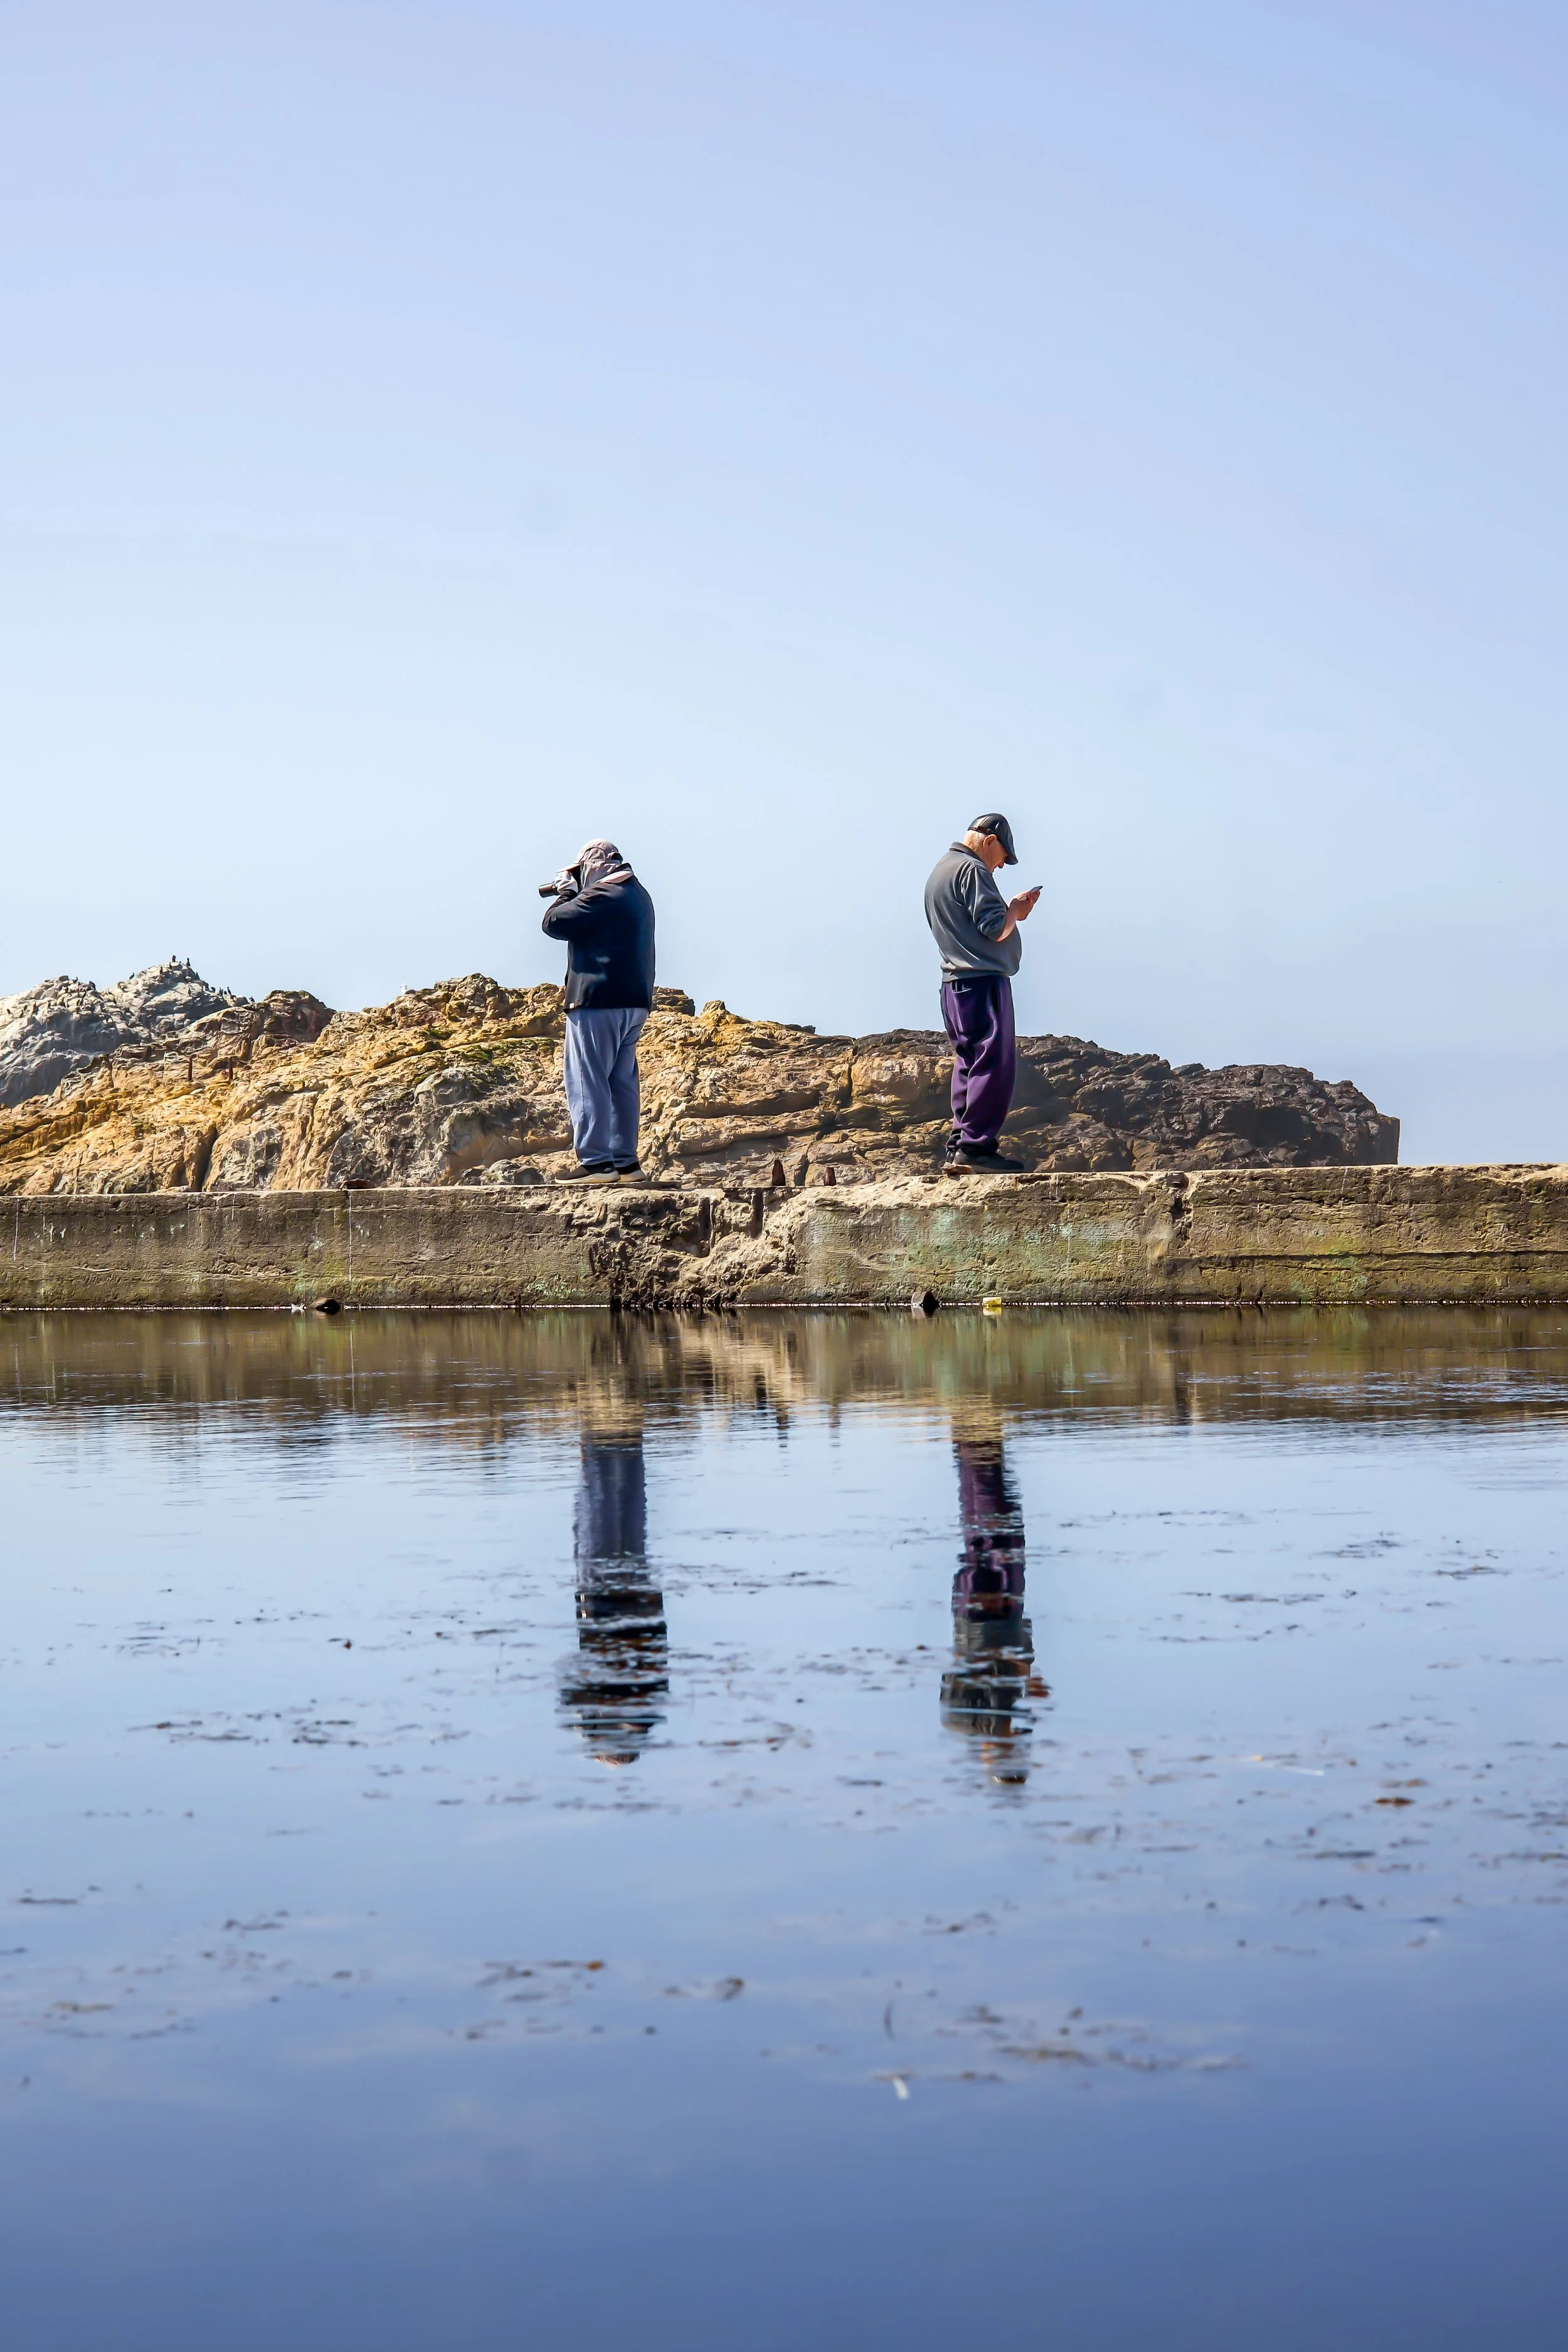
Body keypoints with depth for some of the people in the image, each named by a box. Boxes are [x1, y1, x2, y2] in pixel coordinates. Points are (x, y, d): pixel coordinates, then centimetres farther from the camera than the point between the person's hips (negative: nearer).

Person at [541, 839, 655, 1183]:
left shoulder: (602, 894, -12)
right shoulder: (638, 895, 18)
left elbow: (555, 924, -10)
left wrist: (566, 890, 6)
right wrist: (573, 894, 16)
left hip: (599, 1001, -9)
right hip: (635, 1002, 9)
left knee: (587, 1083, -8)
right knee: (622, 1083, 12)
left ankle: (596, 1161, -13)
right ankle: (625, 1161, 13)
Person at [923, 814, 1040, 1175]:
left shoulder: (939, 871, 22)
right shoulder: (971, 870, -10)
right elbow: (995, 928, -17)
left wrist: (1010, 911, 16)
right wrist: (1015, 911, 1)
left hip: (955, 983, 10)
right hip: (982, 982, -10)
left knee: (970, 1065, 11)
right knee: (995, 1065, -11)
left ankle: (960, 1150, 9)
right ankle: (976, 1148, -15)